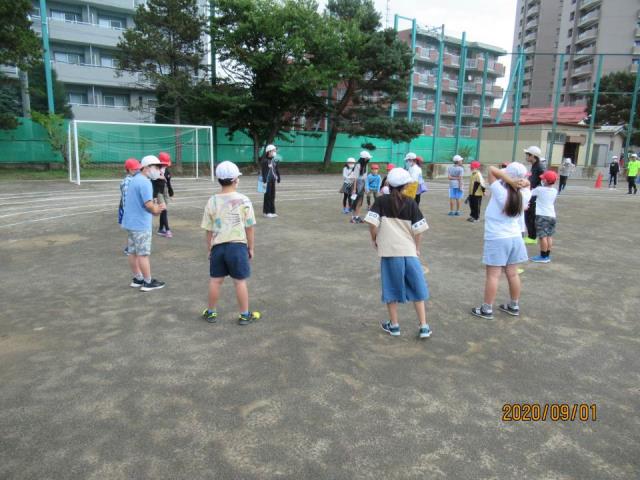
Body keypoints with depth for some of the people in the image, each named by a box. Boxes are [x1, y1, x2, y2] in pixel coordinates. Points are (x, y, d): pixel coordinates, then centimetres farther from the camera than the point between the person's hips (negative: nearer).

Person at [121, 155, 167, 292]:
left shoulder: (135, 179, 13)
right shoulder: (145, 182, -19)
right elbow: (149, 205, -22)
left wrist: (156, 208, 4)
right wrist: (157, 209, -1)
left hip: (131, 222, 10)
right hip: (141, 224, -10)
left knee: (132, 252, 14)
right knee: (143, 254, -2)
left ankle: (137, 279, 25)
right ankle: (148, 283, 7)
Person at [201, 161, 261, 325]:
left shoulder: (212, 202, -2)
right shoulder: (244, 200, -8)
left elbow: (209, 230, 3)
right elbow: (249, 228, -5)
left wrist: (209, 249, 15)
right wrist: (251, 248, 6)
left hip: (218, 246, 2)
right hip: (238, 245, -2)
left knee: (215, 280, 15)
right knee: (240, 282, 7)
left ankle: (211, 313, 29)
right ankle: (245, 315, 17)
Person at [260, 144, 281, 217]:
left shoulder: (275, 160, 7)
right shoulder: (264, 160, -12)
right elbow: (262, 171, -13)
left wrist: (278, 177, 14)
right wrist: (264, 180, -17)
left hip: (273, 180, 6)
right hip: (267, 180, -6)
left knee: (272, 195, 10)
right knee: (267, 195, 0)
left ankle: (272, 211, 18)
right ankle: (267, 212, 7)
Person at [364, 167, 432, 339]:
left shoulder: (381, 201, 0)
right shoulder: (410, 203, 3)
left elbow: (372, 223, -10)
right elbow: (418, 229, 1)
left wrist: (374, 239, 7)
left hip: (390, 251, -1)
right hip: (409, 251, 1)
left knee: (392, 288, 12)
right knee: (417, 288, 13)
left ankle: (394, 326, 21)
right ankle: (424, 327, 15)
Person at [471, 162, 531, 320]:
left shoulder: (500, 192, -19)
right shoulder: (523, 196, -3)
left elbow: (492, 170, -14)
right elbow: (526, 183, 19)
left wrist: (511, 181, -19)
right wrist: (520, 182, -3)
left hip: (496, 239, -6)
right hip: (515, 238, 6)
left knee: (493, 275, -1)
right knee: (512, 274, 15)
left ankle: (486, 309, 6)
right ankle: (514, 306, 27)